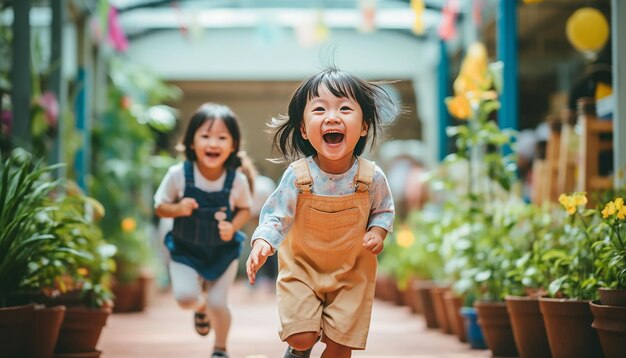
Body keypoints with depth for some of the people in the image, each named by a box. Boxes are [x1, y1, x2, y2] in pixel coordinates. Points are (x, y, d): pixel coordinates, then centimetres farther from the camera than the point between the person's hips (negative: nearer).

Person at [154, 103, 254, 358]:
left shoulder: (237, 180, -19)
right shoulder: (179, 175, -20)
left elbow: (244, 209, 0)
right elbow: (160, 207, -7)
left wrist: (233, 227, -21)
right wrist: (178, 208, -28)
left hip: (223, 251, 0)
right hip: (186, 251, 0)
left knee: (218, 303, 0)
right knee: (185, 296, -16)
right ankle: (200, 307, 24)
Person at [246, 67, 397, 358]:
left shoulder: (372, 177, -17)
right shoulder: (297, 176, -22)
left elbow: (383, 211, 3)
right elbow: (276, 215, -15)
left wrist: (378, 231, -18)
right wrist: (262, 242, -34)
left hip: (352, 271, 1)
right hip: (302, 267, -1)